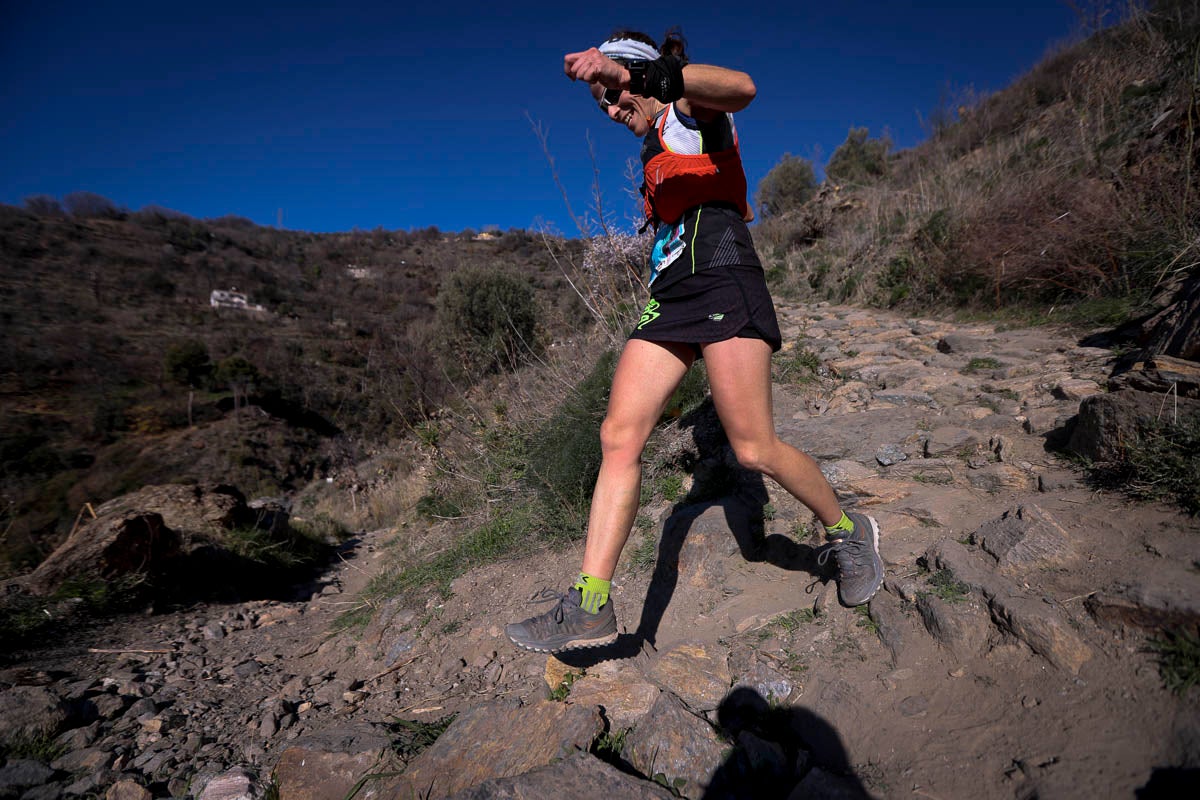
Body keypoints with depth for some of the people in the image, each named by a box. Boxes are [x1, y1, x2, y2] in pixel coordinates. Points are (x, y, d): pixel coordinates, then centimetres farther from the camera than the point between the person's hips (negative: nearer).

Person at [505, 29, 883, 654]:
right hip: (669, 297, 8)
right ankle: (590, 606, -8)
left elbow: (741, 88, -18)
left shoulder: (692, 111, 7)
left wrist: (639, 75, -30)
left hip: (722, 284, -8)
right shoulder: (654, 154, 31)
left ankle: (848, 532, 18)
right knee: (619, 435, -9)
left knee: (754, 449, -13)